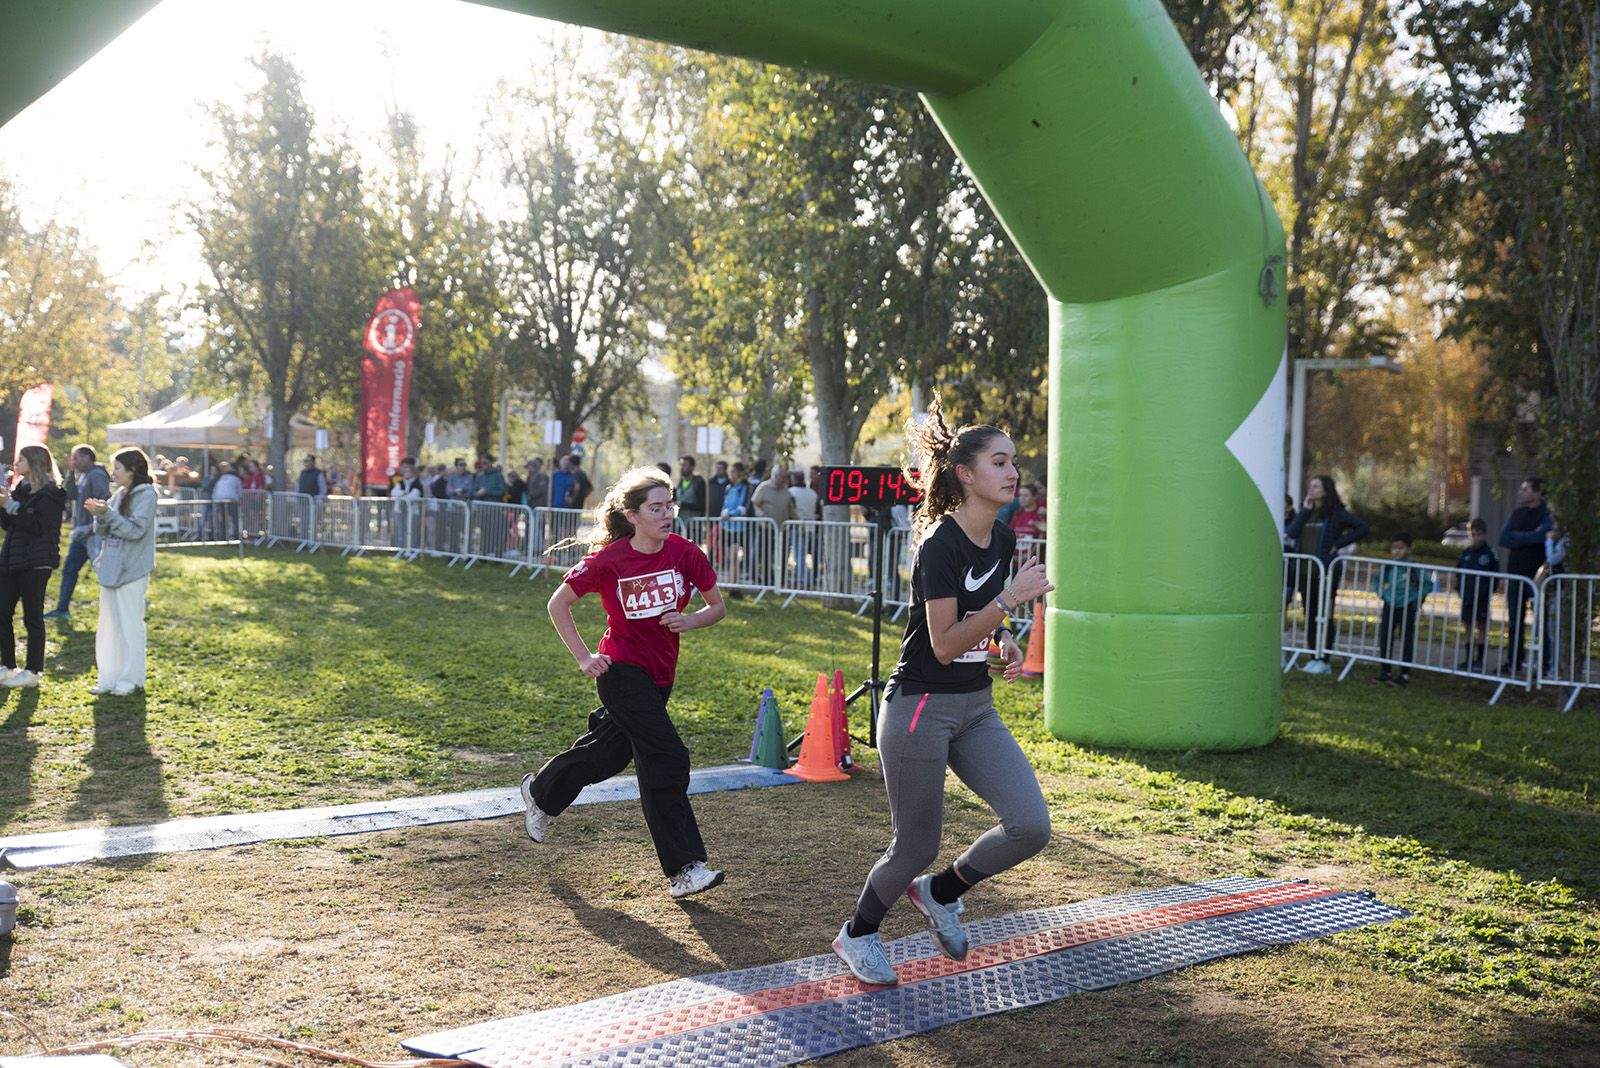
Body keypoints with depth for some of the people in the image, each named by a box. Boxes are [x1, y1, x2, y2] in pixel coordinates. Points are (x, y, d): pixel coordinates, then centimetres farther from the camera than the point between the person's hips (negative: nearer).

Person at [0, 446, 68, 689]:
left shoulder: (51, 493, -9)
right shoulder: (22, 488, 16)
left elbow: (37, 526, -19)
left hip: (35, 564, -8)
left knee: (32, 617, -2)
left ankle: (33, 671, 6)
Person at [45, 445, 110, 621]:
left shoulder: (96, 476, -15)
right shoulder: (82, 476, 16)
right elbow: (70, 495, 11)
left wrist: (93, 526, -24)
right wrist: (71, 474, 2)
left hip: (93, 534, -10)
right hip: (81, 533, 10)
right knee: (69, 569, 11)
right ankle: (62, 608, 17)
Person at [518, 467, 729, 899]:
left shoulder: (685, 552, -8)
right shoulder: (608, 560, -16)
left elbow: (718, 607, 3)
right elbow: (558, 605, -3)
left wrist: (691, 620, -18)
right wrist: (584, 657, -9)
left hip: (660, 674, 5)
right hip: (622, 670, -5)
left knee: (610, 751, 22)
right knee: (667, 758, -16)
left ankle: (540, 792, 50)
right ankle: (684, 869, -11)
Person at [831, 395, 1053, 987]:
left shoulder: (1002, 538, 5)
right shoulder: (941, 544, -19)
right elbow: (944, 644, -22)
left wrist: (1004, 639, 2)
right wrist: (1011, 598, -26)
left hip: (976, 706, 7)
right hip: (920, 709, -7)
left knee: (1031, 826, -7)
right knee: (917, 848, 3)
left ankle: (940, 892, 19)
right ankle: (857, 933, 31)